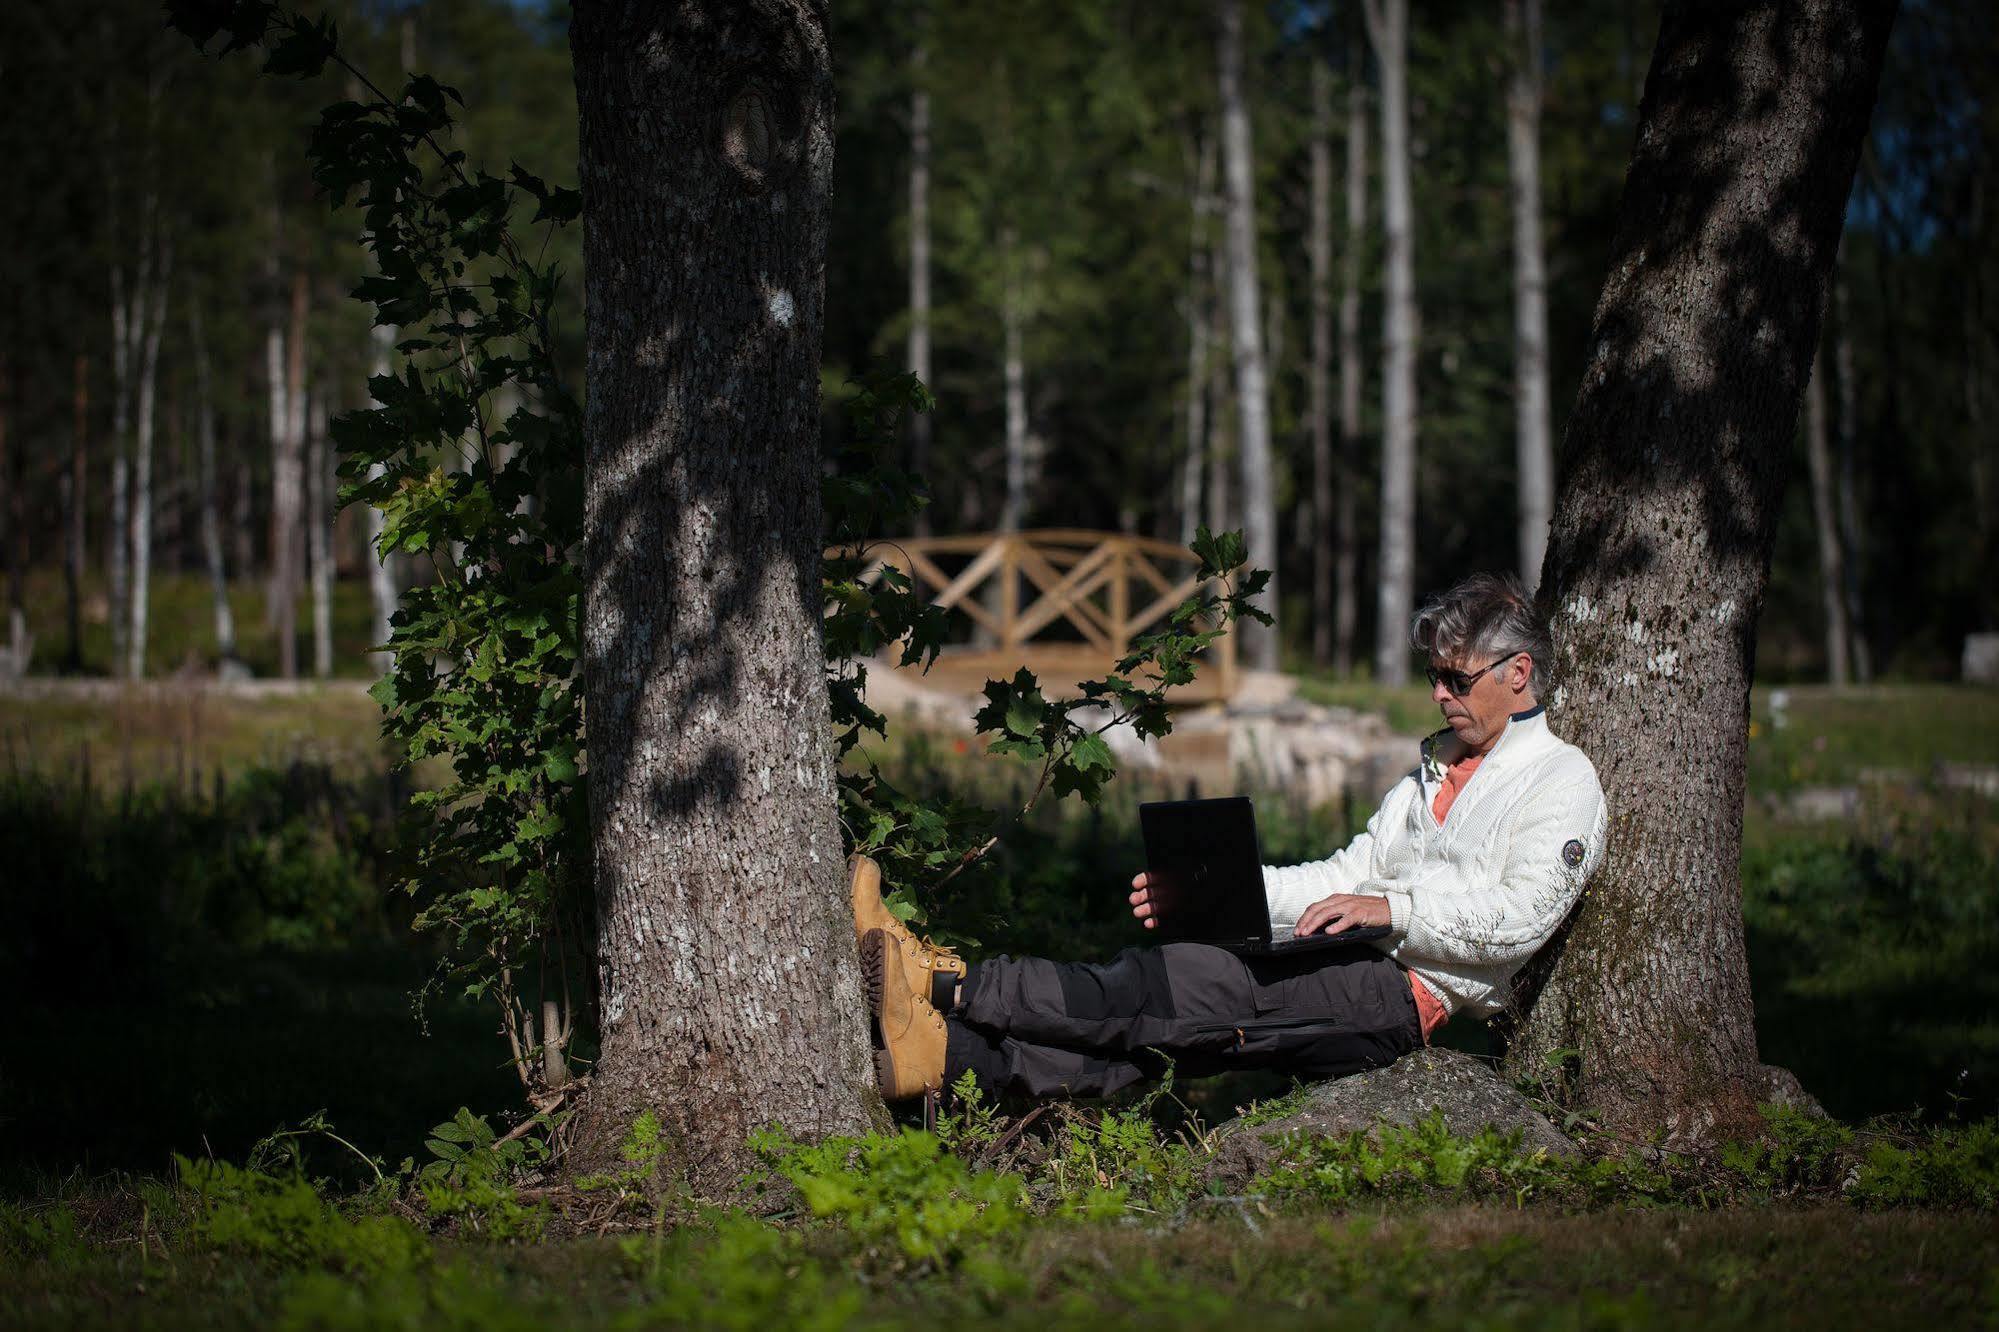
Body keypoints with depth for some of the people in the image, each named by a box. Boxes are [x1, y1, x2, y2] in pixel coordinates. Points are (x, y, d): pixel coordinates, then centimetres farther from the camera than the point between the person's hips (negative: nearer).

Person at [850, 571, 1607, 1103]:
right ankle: (946, 1054, -30)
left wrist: (1395, 908, -22)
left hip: (1410, 992, -8)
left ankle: (948, 986, -26)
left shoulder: (1561, 781, 3)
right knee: (1173, 1025, -14)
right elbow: (1347, 874, 21)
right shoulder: (1435, 768, 29)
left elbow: (1521, 916, -12)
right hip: (1350, 972, 8)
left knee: (1182, 983, -21)